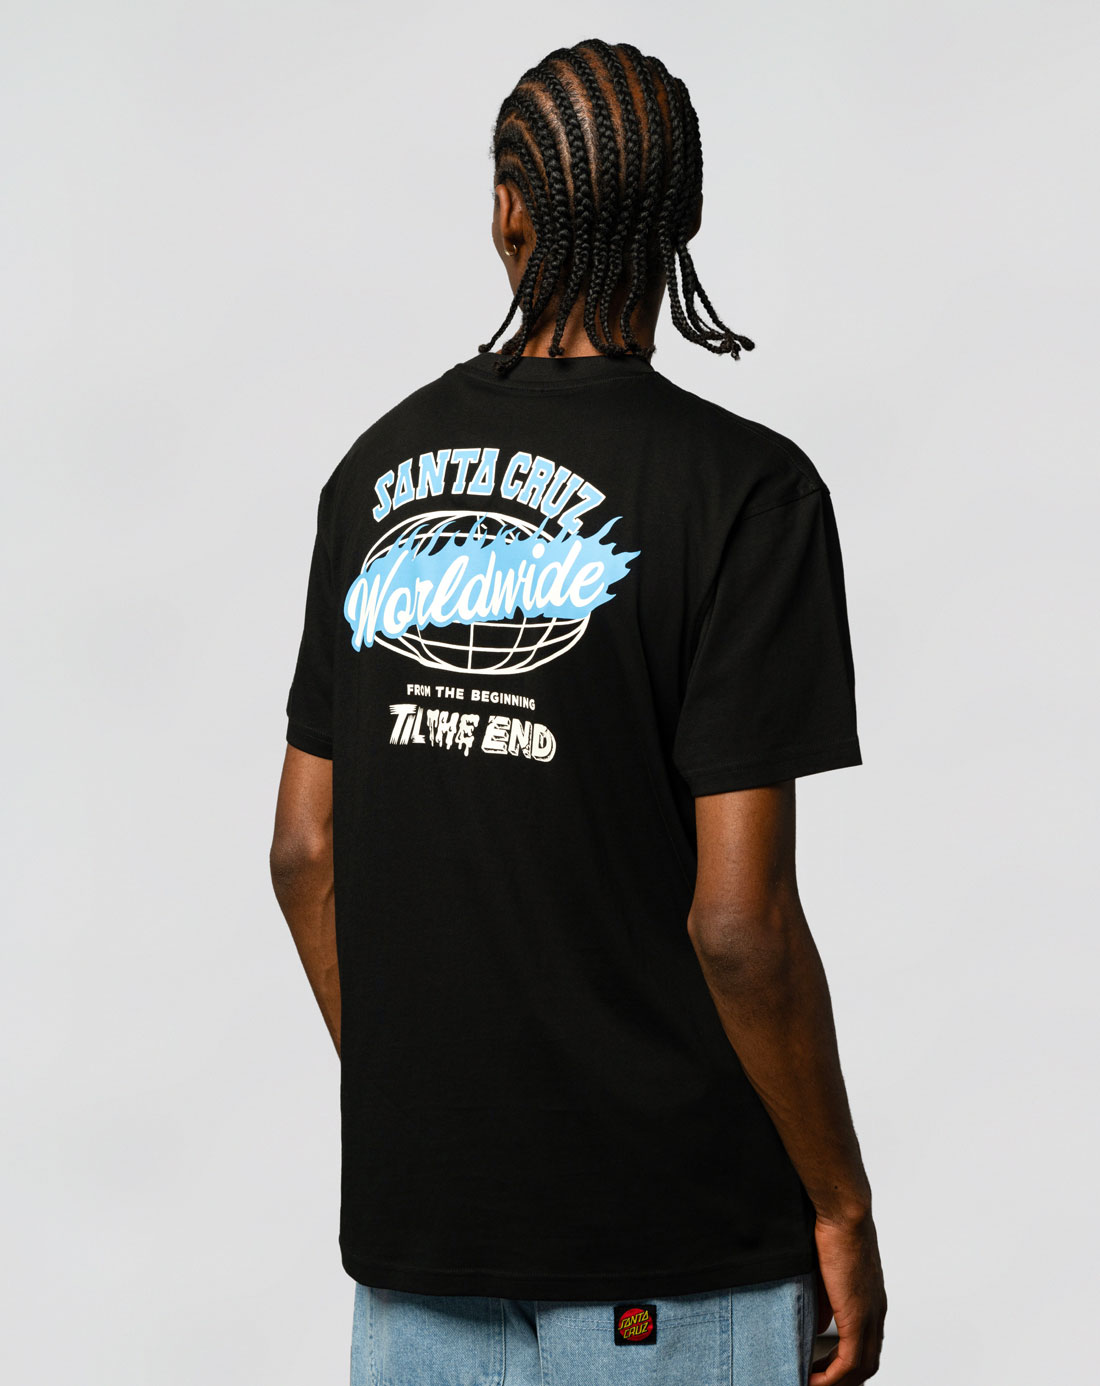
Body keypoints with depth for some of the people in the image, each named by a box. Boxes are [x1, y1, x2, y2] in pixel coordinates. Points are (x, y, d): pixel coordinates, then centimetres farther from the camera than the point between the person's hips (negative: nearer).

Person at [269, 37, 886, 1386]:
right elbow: (738, 919, -18)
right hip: (672, 1247, -5)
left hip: (417, 1219, 5)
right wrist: (842, 1204, -6)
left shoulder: (380, 468, 5)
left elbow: (304, 848, 8)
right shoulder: (746, 489, -14)